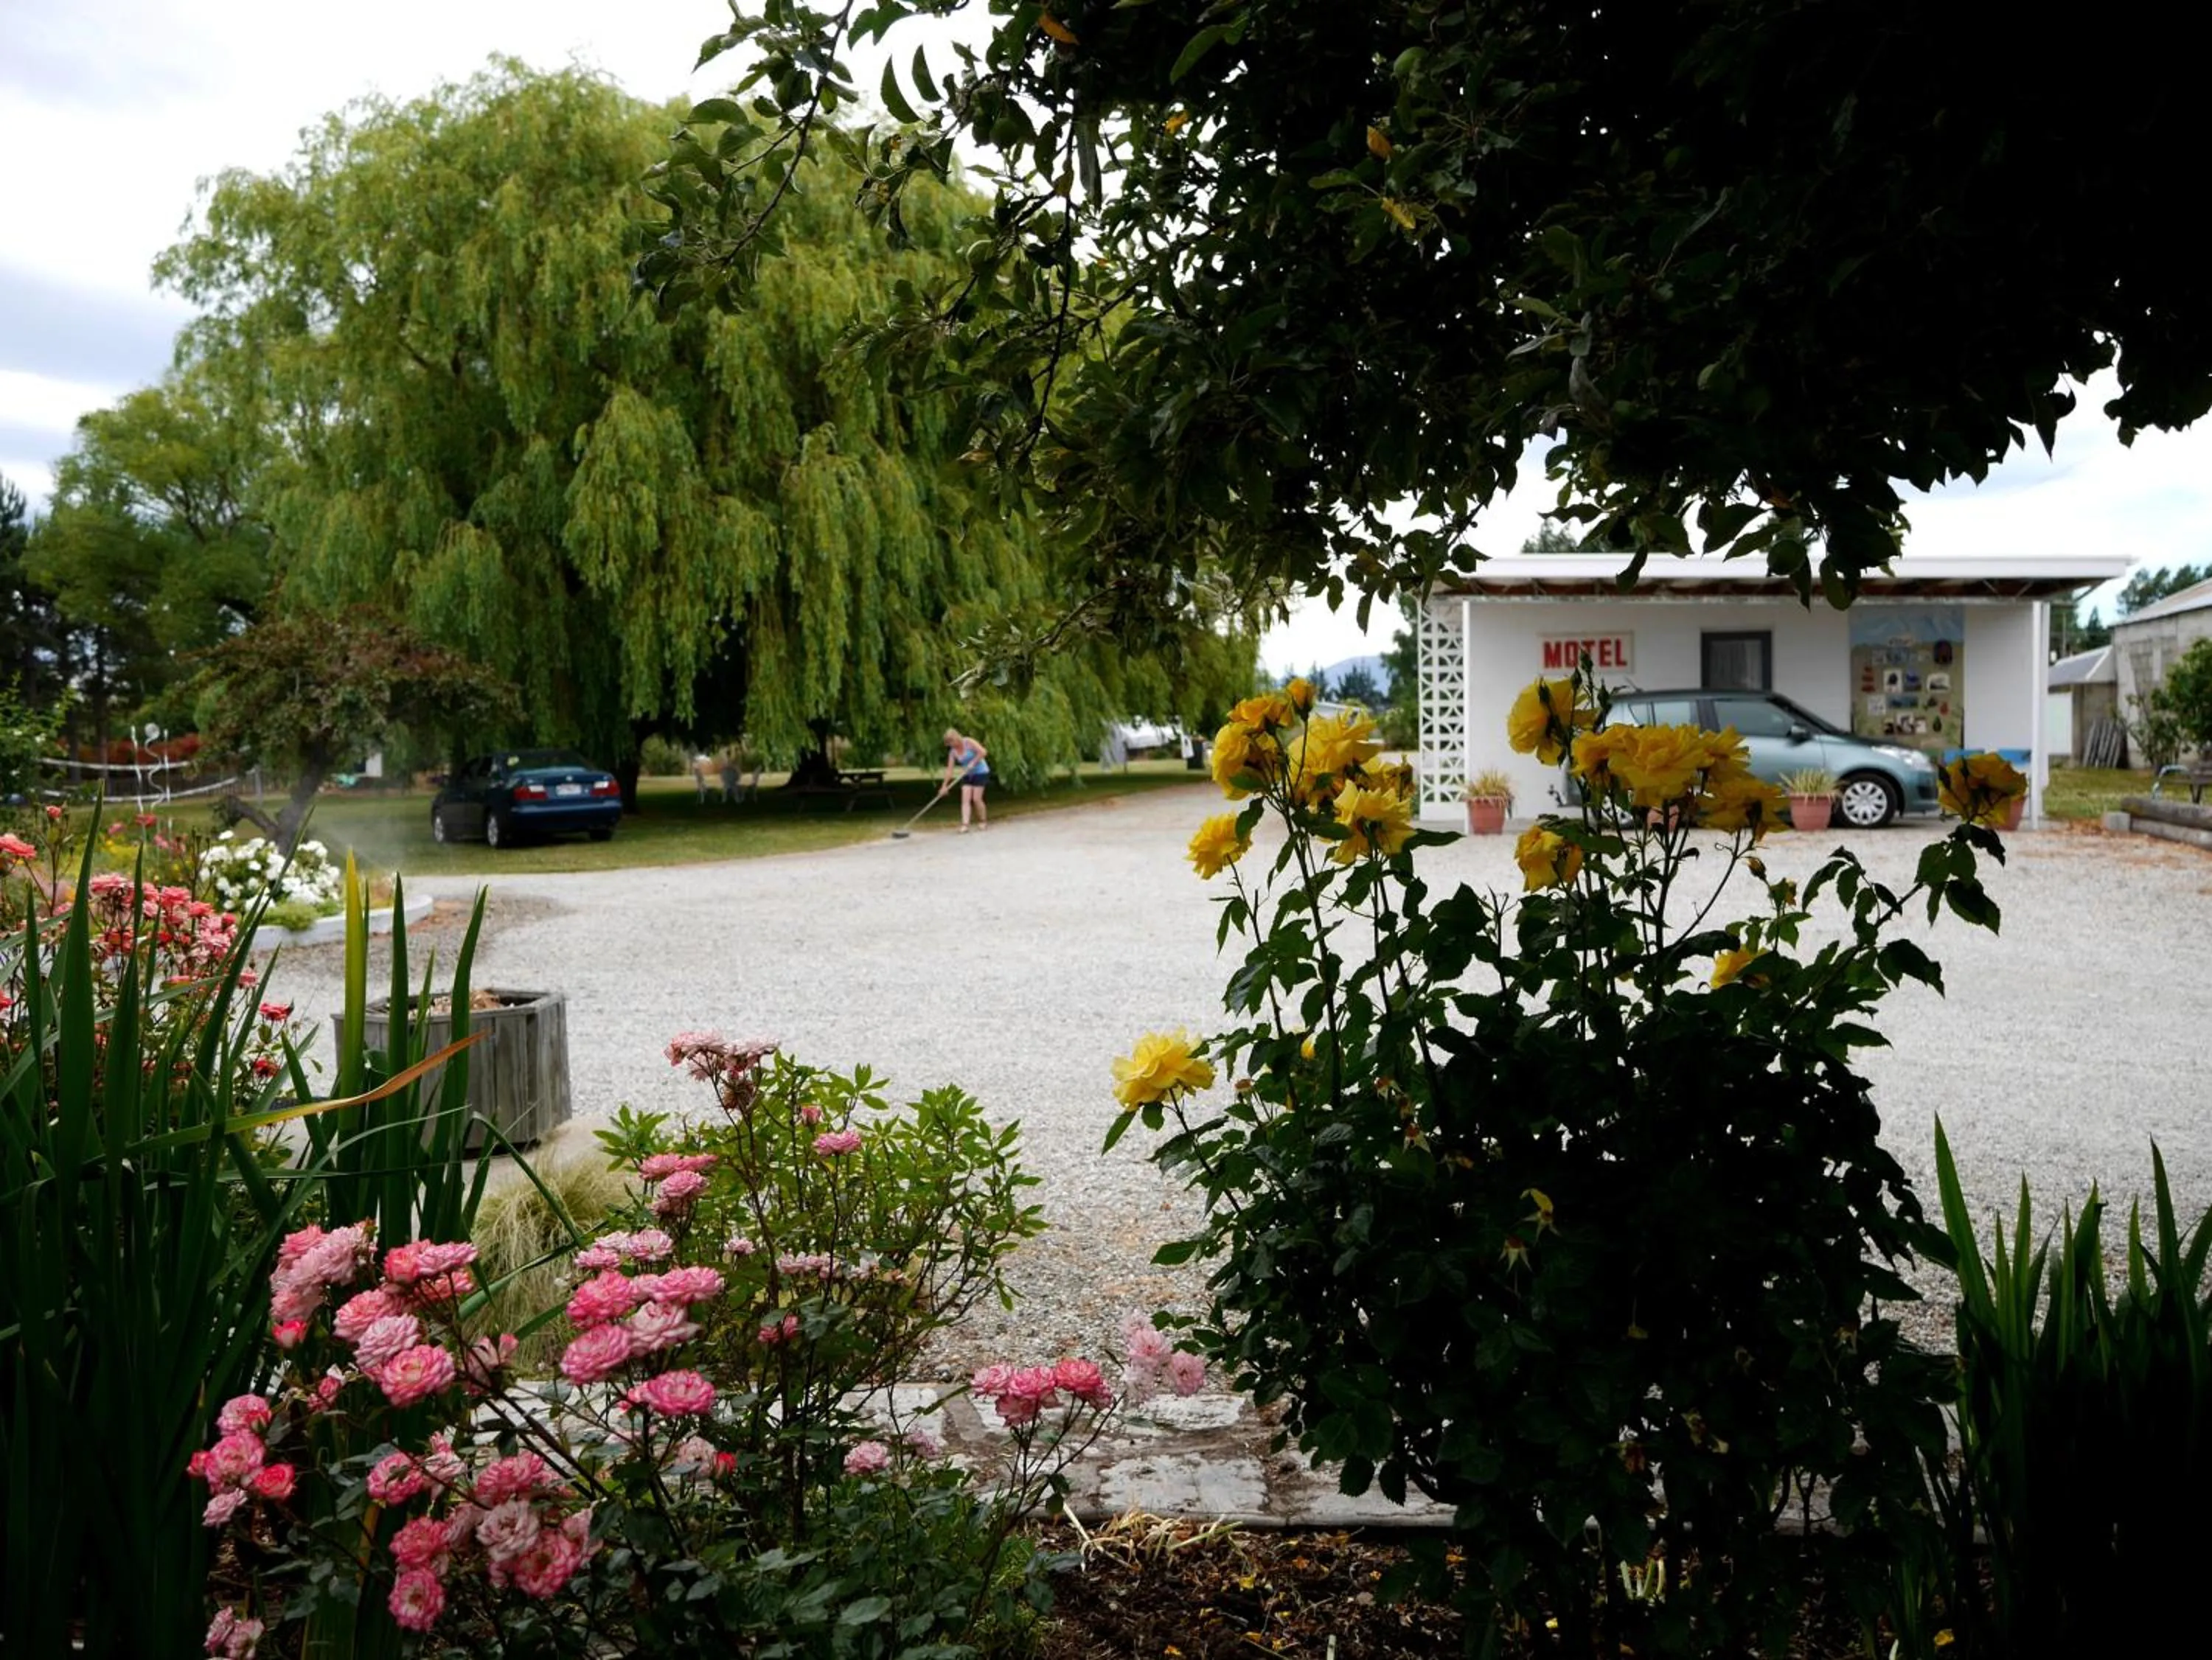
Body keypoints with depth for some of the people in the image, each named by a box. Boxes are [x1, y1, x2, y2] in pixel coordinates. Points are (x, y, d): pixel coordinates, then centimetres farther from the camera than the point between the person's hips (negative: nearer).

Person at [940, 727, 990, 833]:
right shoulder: (953, 752, -1)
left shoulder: (968, 742, -16)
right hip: (967, 775, 5)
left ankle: (983, 822, 11)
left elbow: (983, 752, -24)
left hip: (980, 773, -5)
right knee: (965, 799, -9)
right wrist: (944, 785, -4)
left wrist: (973, 763, -23)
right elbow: (950, 769, 0)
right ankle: (965, 825, -16)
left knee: (976, 799, -8)